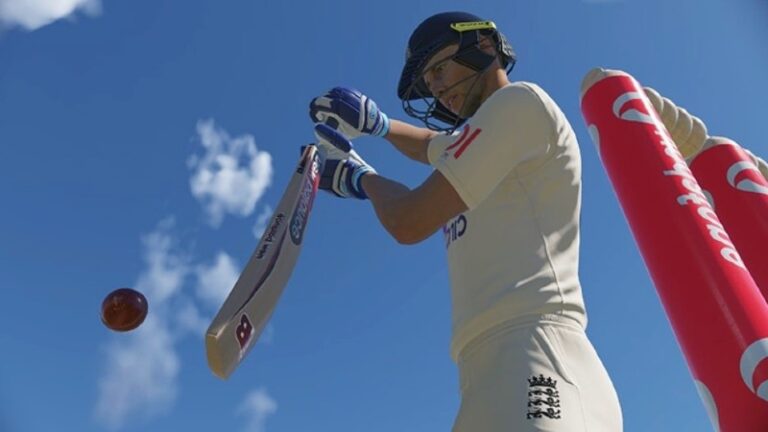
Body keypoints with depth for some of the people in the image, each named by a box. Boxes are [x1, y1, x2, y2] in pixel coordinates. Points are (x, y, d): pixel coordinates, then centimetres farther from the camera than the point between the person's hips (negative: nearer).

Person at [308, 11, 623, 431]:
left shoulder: (519, 101, 0)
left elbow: (409, 222, -5)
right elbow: (430, 145, 51)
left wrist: (361, 176, 16)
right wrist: (375, 123, 29)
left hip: (534, 355, -9)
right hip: (489, 370, 9)